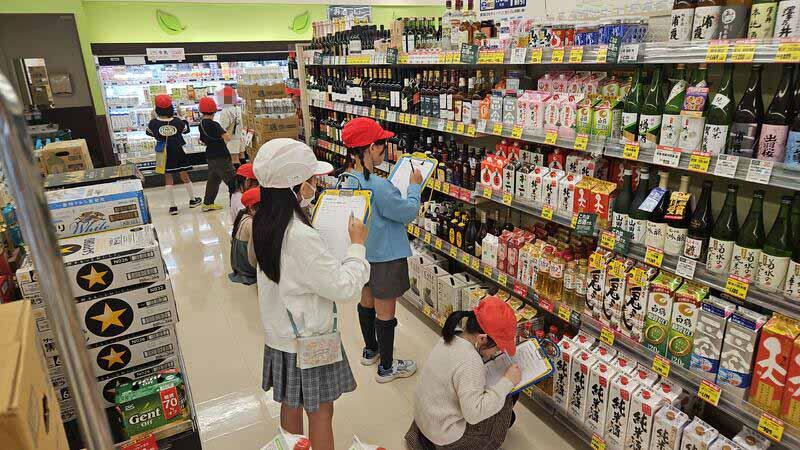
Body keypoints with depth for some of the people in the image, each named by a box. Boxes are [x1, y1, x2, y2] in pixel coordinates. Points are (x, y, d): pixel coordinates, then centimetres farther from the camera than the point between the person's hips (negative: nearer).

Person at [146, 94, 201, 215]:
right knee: (184, 175, 14)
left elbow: (149, 132, 5)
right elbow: (186, 129, 6)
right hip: (178, 152, 1)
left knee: (168, 178, 7)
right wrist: (183, 118, 16)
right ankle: (192, 200, 28)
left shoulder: (154, 123, -13)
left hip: (164, 154, 0)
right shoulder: (177, 121, -12)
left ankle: (172, 206, 7)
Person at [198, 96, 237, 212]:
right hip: (220, 157, -9)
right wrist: (225, 132, -7)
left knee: (213, 179, 19)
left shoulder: (201, 124, 7)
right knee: (231, 179, 0)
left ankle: (207, 203, 24)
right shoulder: (214, 124, -20)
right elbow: (228, 138, -27)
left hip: (210, 156, 9)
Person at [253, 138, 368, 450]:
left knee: (291, 404, 24)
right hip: (308, 339, -8)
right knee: (321, 412, 12)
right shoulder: (301, 237, -32)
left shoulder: (265, 223, -4)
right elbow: (346, 288, -27)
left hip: (281, 333, 8)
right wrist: (358, 245, -15)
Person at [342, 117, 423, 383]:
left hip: (363, 254, 8)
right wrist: (414, 186, -5)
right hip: (386, 257, -8)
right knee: (385, 311, 7)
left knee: (367, 301, 24)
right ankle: (386, 367, 24)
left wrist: (399, 187, 5)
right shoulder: (379, 186, -30)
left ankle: (370, 350, 45)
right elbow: (409, 213, -19)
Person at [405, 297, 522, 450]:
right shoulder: (470, 362, -30)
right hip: (445, 436, -8)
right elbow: (474, 413, -30)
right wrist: (507, 382, -25)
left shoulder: (452, 338, -5)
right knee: (504, 402, 0)